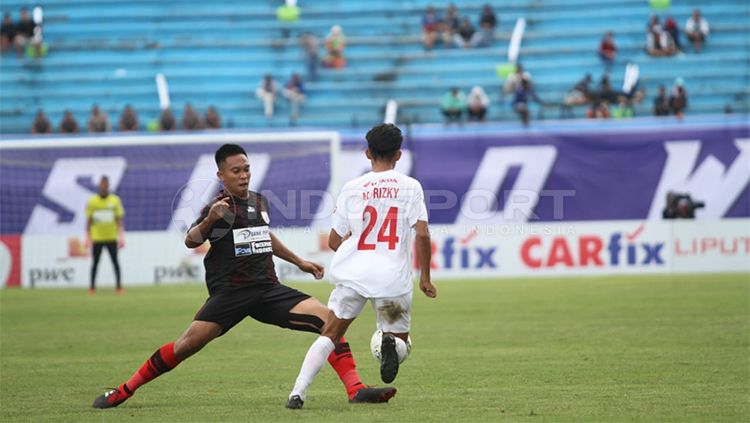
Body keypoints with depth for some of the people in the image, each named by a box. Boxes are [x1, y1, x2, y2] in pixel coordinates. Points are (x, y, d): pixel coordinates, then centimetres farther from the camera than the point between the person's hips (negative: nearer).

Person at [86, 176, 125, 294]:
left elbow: (119, 220, 3)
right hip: (97, 238, 0)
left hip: (111, 237, 0)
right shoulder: (92, 201, 2)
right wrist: (88, 237, 1)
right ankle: (92, 286, 8)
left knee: (115, 261, -2)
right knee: (95, 262, 4)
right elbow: (88, 221, 6)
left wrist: (121, 236, -4)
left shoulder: (115, 200, 3)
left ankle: (118, 286, 1)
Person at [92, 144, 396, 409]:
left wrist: (299, 262, 37)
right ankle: (123, 392, -2)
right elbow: (191, 241, -18)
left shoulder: (259, 202, 15)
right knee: (188, 344, -16)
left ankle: (355, 389, -12)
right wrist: (209, 220, -37)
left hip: (268, 290, 6)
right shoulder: (220, 206, -5)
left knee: (329, 319, -10)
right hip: (229, 294, -6)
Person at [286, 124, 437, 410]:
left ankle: (298, 392, -3)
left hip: (353, 275, 1)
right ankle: (391, 343, -21)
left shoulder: (352, 188, 6)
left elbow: (334, 241, 10)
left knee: (329, 335, 12)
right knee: (400, 338, 16)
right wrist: (425, 278, 4)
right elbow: (422, 235, -6)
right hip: (394, 278, -1)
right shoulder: (410, 187, 2)